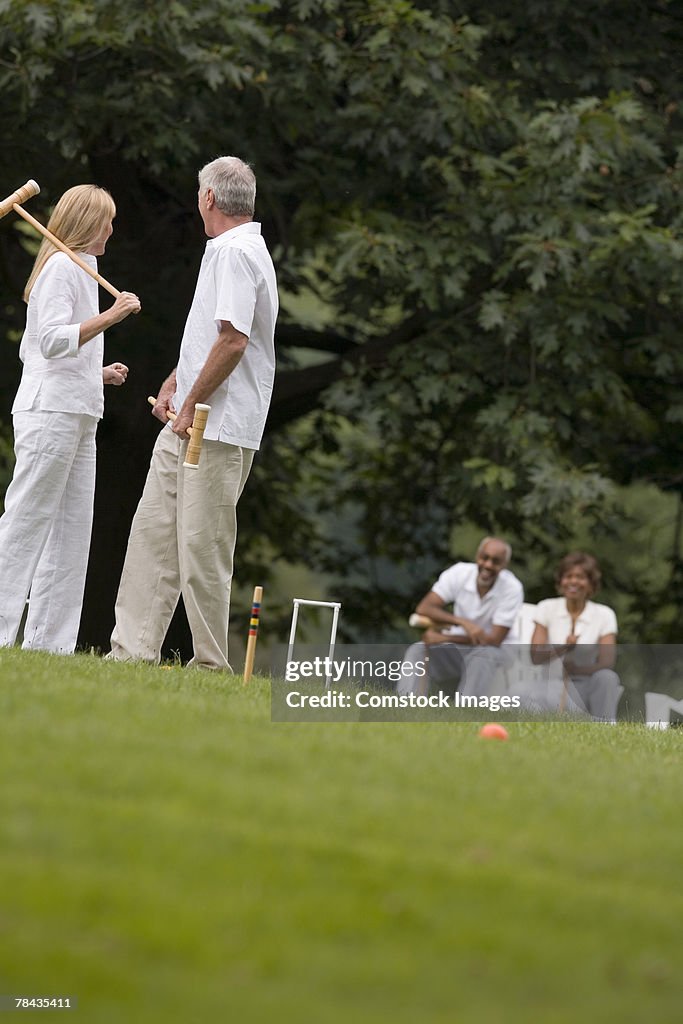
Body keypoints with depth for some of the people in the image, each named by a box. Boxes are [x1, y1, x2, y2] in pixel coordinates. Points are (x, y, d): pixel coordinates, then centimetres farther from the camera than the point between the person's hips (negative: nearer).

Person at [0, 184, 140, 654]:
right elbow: (51, 340, -18)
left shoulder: (80, 271, 24)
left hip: (77, 419, 10)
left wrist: (99, 374, 20)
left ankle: (48, 644, 4)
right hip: (50, 410, -10)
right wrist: (110, 316, -25)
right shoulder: (62, 267, -6)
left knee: (72, 533, 5)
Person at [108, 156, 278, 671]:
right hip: (186, 421, 10)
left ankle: (212, 663, -1)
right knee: (152, 530, 7)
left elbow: (233, 341, -23)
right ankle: (133, 650, 8)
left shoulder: (235, 253, -15)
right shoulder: (230, 249, 18)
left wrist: (192, 404, -16)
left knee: (202, 546, -7)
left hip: (219, 428, -10)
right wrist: (175, 384, 19)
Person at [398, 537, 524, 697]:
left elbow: (493, 640, -18)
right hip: (457, 651, 3)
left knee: (483, 656, -38)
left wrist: (443, 638, -20)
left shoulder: (512, 588, -15)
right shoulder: (460, 572, -7)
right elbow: (423, 608, -15)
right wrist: (462, 622, -31)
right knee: (416, 652, -22)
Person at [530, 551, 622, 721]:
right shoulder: (547, 608, 7)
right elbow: (536, 657, -3)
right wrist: (563, 648, -24)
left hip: (589, 684, 1)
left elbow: (607, 663, -6)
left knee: (607, 677, -32)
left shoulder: (604, 615, 5)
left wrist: (573, 669, -23)